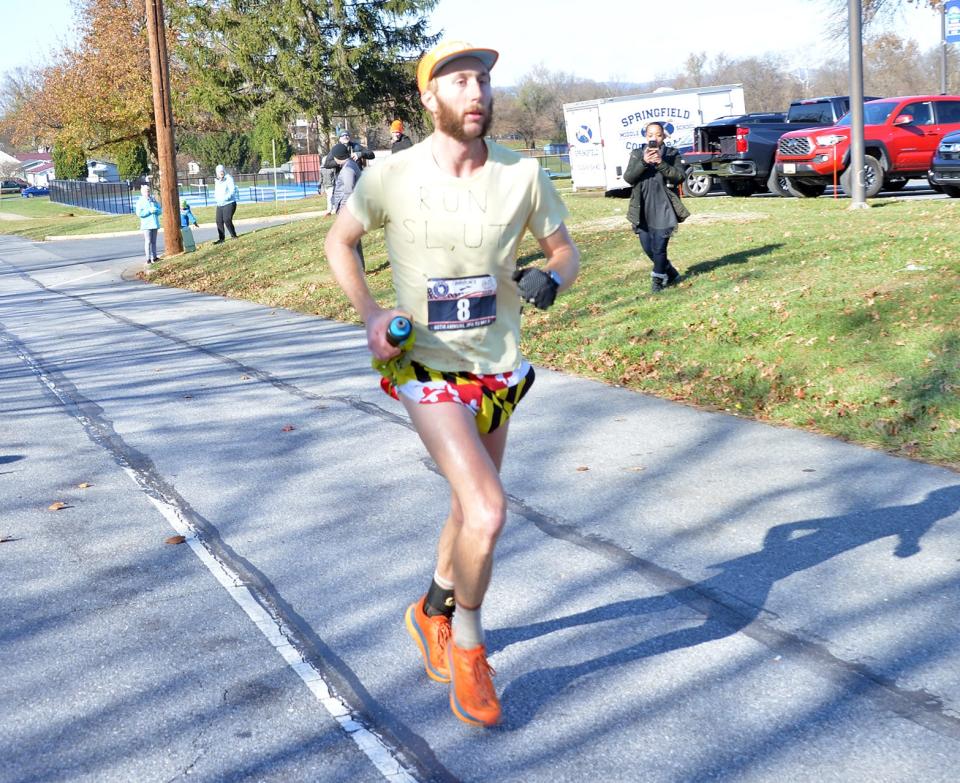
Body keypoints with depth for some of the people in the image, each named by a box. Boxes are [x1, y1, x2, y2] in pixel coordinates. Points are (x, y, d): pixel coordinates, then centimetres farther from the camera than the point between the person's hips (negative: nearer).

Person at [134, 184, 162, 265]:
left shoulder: (154, 200, 12)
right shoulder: (140, 201, -1)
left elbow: (160, 210, 11)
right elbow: (139, 213, -11)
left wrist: (156, 210, -11)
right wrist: (149, 211, -17)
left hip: (155, 224, 5)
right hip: (146, 224, -5)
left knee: (154, 242, 10)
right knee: (148, 242, -9)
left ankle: (154, 257, 17)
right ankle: (148, 259, -8)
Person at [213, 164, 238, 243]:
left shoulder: (229, 179, -6)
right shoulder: (217, 181, 16)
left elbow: (233, 190, -15)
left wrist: (227, 197, -28)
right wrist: (215, 199, 6)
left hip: (229, 203, -7)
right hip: (219, 204, 7)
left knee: (227, 220, -18)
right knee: (219, 221, 3)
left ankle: (234, 235, -5)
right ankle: (221, 238, 12)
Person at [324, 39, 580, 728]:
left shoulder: (523, 175, -6)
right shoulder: (392, 177, -12)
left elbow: (565, 249, 6)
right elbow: (339, 240, 4)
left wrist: (551, 278, -17)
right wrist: (369, 313, -11)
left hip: (500, 367, 4)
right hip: (429, 367, -4)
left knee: (471, 510, 18)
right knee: (487, 511, -19)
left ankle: (434, 613, 46)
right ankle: (466, 646, 7)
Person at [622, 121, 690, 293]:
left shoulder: (672, 154, 4)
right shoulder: (637, 154, 8)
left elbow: (679, 177, -9)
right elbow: (628, 178, -5)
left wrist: (661, 163, -22)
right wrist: (644, 162, -19)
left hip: (663, 208, -3)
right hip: (643, 209, 3)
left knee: (659, 247, -9)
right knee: (648, 248, 6)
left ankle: (658, 280, 11)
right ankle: (671, 274, 28)